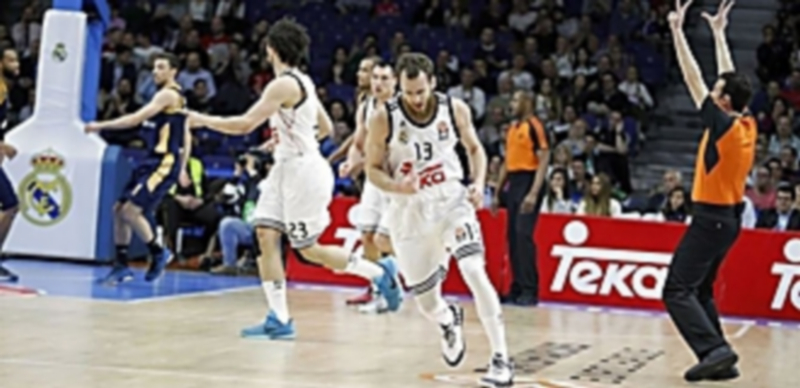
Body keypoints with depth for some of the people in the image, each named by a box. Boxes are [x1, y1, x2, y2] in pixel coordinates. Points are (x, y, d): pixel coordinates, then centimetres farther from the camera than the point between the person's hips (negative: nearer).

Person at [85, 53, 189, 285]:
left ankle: (158, 253, 0)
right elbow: (186, 137, 24)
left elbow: (136, 119, -18)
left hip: (164, 163, -10)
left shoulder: (168, 95, -11)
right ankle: (121, 266, 11)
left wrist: (101, 126, -16)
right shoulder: (177, 98, 20)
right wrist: (181, 169, 25)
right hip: (154, 161, 10)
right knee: (119, 209, 7)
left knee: (131, 211, -17)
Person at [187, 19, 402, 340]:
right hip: (287, 168, 10)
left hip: (304, 170, -10)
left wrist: (202, 120, -11)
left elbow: (246, 124, -22)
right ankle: (279, 320, -2)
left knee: (309, 249, 0)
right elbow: (326, 128, 20)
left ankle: (380, 272, 14)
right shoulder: (302, 82, 12)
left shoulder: (284, 85, -17)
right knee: (266, 234, 0)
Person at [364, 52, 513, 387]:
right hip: (410, 211, 1)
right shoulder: (384, 118, -13)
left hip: (451, 201, 0)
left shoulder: (455, 109, -8)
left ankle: (501, 359, -19)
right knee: (426, 303, 8)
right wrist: (398, 187, -25)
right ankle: (449, 322, 47)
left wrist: (479, 183, -9)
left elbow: (474, 148, 10)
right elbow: (373, 168, -4)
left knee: (475, 271, -24)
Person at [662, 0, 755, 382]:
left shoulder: (723, 125, -17)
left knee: (678, 290, -9)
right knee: (700, 290, 16)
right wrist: (718, 32, 24)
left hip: (710, 218, -9)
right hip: (729, 217, 9)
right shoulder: (748, 125, 4)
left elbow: (694, 79, -14)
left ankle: (715, 349, -20)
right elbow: (731, 79, 17)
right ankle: (719, 360, 11)